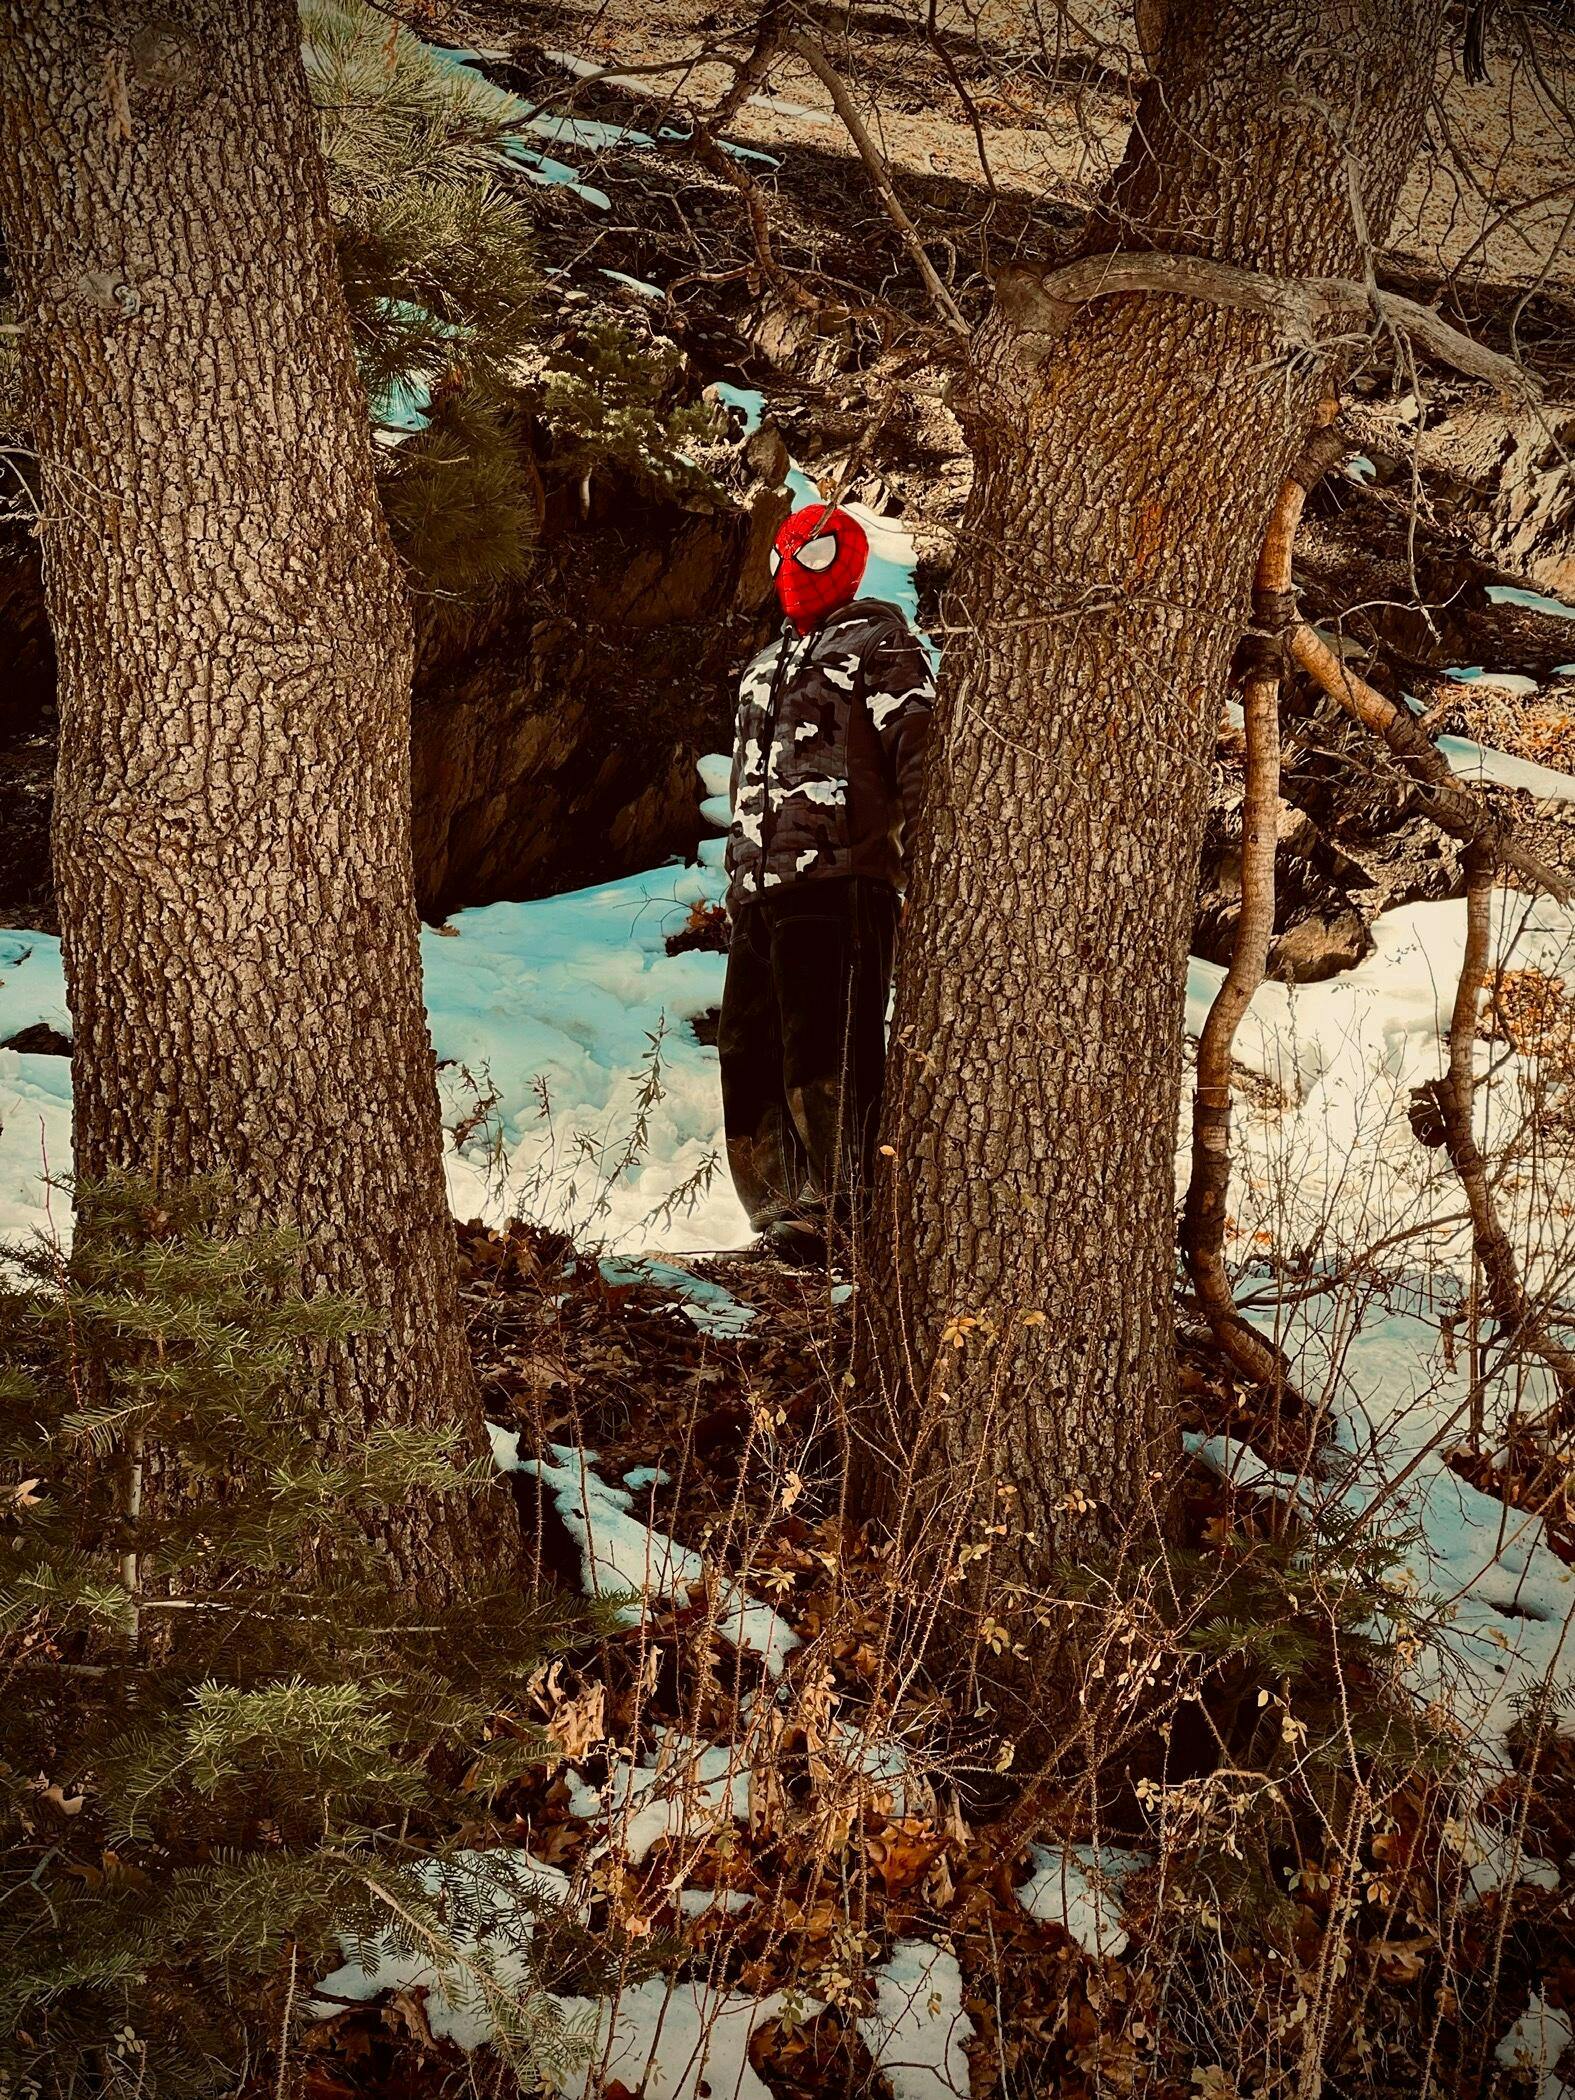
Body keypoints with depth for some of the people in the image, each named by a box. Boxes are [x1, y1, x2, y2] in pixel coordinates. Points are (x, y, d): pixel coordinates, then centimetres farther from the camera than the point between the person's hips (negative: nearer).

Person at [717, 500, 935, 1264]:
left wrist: (922, 846, -18)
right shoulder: (765, 669, 29)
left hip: (839, 877, -8)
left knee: (824, 1047, -16)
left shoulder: (877, 642, 6)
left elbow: (918, 749, -7)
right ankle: (783, 1208, 7)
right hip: (761, 888, 8)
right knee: (749, 1051, 3)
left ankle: (836, 1208, -18)